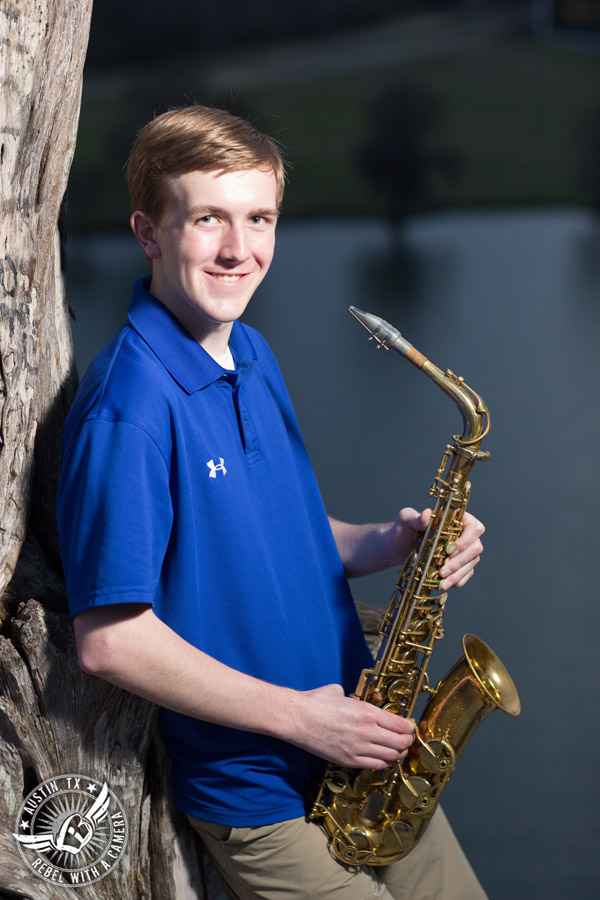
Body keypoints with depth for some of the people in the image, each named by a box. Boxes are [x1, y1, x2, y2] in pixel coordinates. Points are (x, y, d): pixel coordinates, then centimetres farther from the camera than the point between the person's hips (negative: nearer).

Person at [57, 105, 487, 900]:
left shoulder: (254, 357, 5)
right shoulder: (130, 403, -23)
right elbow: (109, 639, -24)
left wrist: (391, 541, -5)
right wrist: (300, 715, -20)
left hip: (358, 745, 8)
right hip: (259, 793, -8)